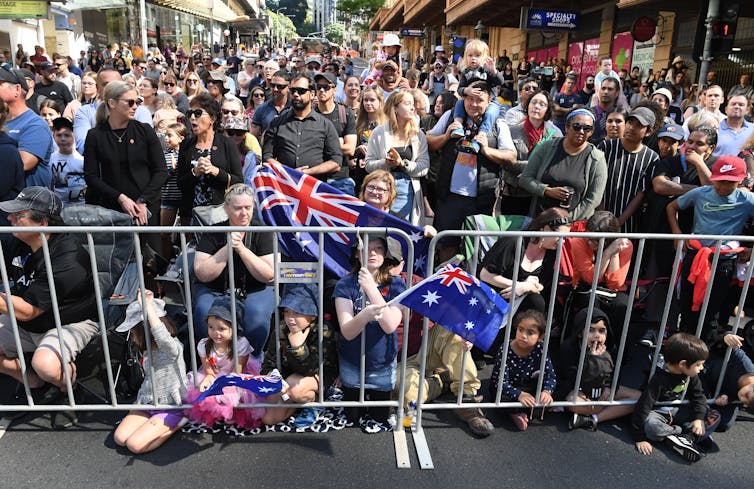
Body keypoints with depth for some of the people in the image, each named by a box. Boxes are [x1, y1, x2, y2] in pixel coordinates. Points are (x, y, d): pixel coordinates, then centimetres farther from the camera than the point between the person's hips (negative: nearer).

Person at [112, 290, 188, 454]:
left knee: (135, 444, -15)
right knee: (119, 438, -5)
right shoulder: (149, 349, 3)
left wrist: (148, 305, -41)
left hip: (170, 408, -8)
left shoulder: (172, 347, -22)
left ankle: (177, 424, 3)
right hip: (147, 404, 8)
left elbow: (162, 337, -45)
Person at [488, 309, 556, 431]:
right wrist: (519, 394, -49)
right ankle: (515, 413, -5)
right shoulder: (505, 351, -28)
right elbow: (501, 382, -32)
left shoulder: (540, 349, -17)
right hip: (502, 389, -4)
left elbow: (551, 375, -18)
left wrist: (547, 391, -40)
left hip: (525, 387, 4)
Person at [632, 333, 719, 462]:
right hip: (658, 412, -7)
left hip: (678, 411, 7)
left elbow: (698, 396, 8)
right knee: (649, 426, -39)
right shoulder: (659, 379, -28)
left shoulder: (691, 375, -8)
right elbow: (643, 406, -27)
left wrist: (699, 418, -10)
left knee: (715, 416, -8)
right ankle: (685, 432, -19)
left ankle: (687, 438, -25)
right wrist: (640, 439, -27)